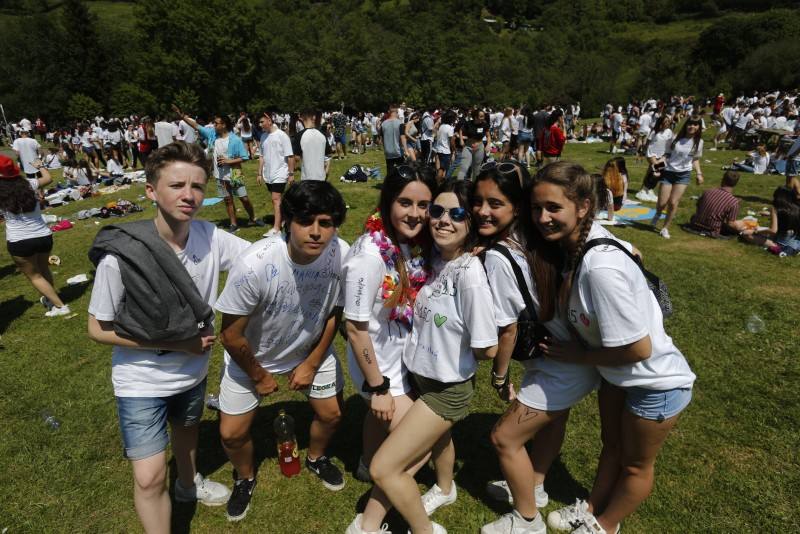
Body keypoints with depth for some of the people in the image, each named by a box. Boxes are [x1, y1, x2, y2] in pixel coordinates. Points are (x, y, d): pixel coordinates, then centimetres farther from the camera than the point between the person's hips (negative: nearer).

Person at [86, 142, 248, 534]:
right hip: (142, 383, -4)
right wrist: (173, 343, -20)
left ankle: (188, 484, 61)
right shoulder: (121, 254, -27)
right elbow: (98, 329, -17)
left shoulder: (210, 237, -18)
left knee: (187, 432, 30)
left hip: (193, 372, 5)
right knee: (150, 479, -4)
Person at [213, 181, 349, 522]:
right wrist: (259, 376, -7)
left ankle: (316, 458, 48)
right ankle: (245, 478, 40)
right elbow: (232, 335, -22)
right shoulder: (254, 264, -37)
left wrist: (311, 364, -3)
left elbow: (334, 312, -8)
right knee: (232, 433, 4)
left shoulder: (341, 255, -28)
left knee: (331, 414, 13)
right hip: (251, 355, -2)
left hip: (311, 348, 3)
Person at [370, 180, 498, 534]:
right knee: (437, 435, 33)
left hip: (446, 388, -8)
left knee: (383, 469, -1)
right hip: (422, 375, 8)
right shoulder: (435, 255, -8)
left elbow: (487, 349, -24)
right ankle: (445, 490, 64)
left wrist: (456, 349, -7)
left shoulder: (469, 274, -30)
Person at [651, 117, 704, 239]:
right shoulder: (676, 138, -7)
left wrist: (699, 174, 3)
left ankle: (665, 228, 12)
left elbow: (695, 159, 13)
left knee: (673, 203, -4)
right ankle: (657, 215, 35)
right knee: (662, 203, -3)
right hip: (668, 172, -1)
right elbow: (667, 154, 1)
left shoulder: (699, 142, 1)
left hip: (684, 175, 1)